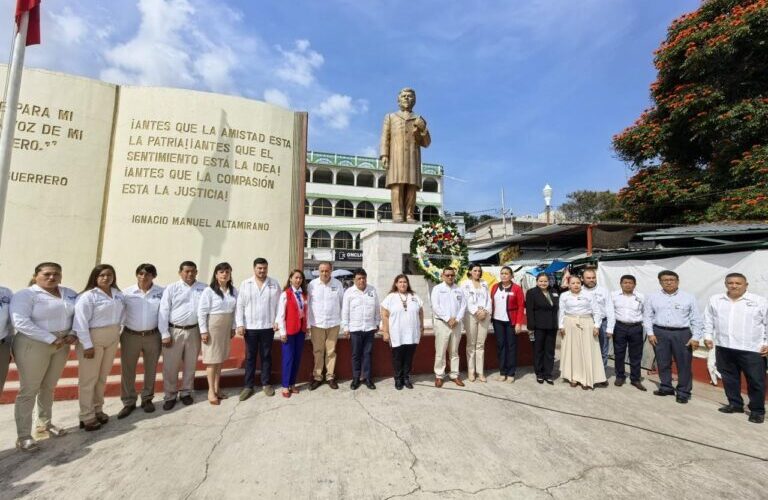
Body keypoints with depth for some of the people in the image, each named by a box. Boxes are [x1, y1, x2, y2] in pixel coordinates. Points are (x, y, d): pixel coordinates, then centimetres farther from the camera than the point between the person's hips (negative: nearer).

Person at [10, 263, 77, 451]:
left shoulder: (70, 293, 5)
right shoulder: (25, 294, -10)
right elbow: (20, 322, -19)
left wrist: (73, 334, -8)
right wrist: (51, 339, -22)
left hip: (62, 344, 5)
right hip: (33, 344, -5)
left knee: (49, 387, 17)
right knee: (29, 390, 2)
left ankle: (45, 424, 33)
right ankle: (23, 436, 14)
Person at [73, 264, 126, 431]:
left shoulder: (119, 294, 4)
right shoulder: (88, 296, -14)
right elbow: (81, 322, -16)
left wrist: (116, 331, 4)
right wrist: (87, 345, -17)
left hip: (113, 338, 6)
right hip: (93, 338, -6)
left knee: (102, 377, 17)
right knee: (89, 378, 5)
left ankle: (97, 410, 32)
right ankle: (87, 416, 18)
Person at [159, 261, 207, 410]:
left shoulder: (203, 289, 3)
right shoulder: (171, 288, -1)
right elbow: (163, 311, -3)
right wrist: (165, 334, -8)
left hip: (194, 331, 2)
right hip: (174, 331, -1)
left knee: (190, 365, 12)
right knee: (170, 366, 6)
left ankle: (186, 393, 30)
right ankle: (170, 396, 23)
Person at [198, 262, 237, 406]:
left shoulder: (233, 291, 2)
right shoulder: (209, 291, -14)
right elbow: (201, 312, -13)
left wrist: (233, 327, 8)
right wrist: (203, 330, -14)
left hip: (226, 327, 5)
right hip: (212, 326, -5)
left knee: (220, 358, 14)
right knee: (212, 359, 2)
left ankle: (217, 388, 27)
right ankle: (211, 391, 15)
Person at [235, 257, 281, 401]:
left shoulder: (274, 284, 1)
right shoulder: (245, 284, 1)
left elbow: (279, 304, 1)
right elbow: (240, 306, 0)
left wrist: (277, 321, -6)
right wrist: (240, 324, -6)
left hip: (268, 327, 0)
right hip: (250, 327, 0)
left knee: (266, 356, 10)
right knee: (250, 357, 9)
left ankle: (266, 383, 24)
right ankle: (248, 386, 20)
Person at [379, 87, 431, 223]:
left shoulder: (419, 120, 23)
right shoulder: (390, 117, 21)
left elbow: (426, 143, 15)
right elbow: (385, 138, 9)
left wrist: (423, 129, -4)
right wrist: (384, 155, -8)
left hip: (413, 157, 2)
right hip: (396, 155, -2)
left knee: (411, 186, -10)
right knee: (397, 184, -15)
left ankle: (409, 216, -13)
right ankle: (397, 215, -21)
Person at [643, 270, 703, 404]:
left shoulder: (688, 298, 2)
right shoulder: (653, 297, 5)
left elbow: (696, 319, 3)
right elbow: (647, 316, 6)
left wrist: (695, 337, -3)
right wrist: (650, 333, -1)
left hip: (682, 334, -1)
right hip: (660, 333, 1)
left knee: (684, 364, 3)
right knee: (663, 363, 10)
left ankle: (683, 392, 16)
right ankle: (666, 387, 25)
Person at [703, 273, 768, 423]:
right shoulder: (715, 300, 5)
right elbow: (709, 320, 11)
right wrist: (708, 336, 6)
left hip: (751, 349, -3)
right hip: (724, 347, 3)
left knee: (756, 381, 4)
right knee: (729, 378, 13)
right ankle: (735, 404, 26)